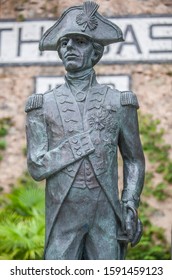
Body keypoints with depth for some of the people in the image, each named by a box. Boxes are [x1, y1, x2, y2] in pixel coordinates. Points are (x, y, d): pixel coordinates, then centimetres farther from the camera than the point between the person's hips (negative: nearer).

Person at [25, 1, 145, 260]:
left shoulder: (119, 102, 2)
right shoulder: (42, 105, 1)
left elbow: (134, 159, 8)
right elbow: (37, 167, -5)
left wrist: (130, 207, -5)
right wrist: (89, 140, -13)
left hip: (107, 214, 0)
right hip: (63, 215, 0)